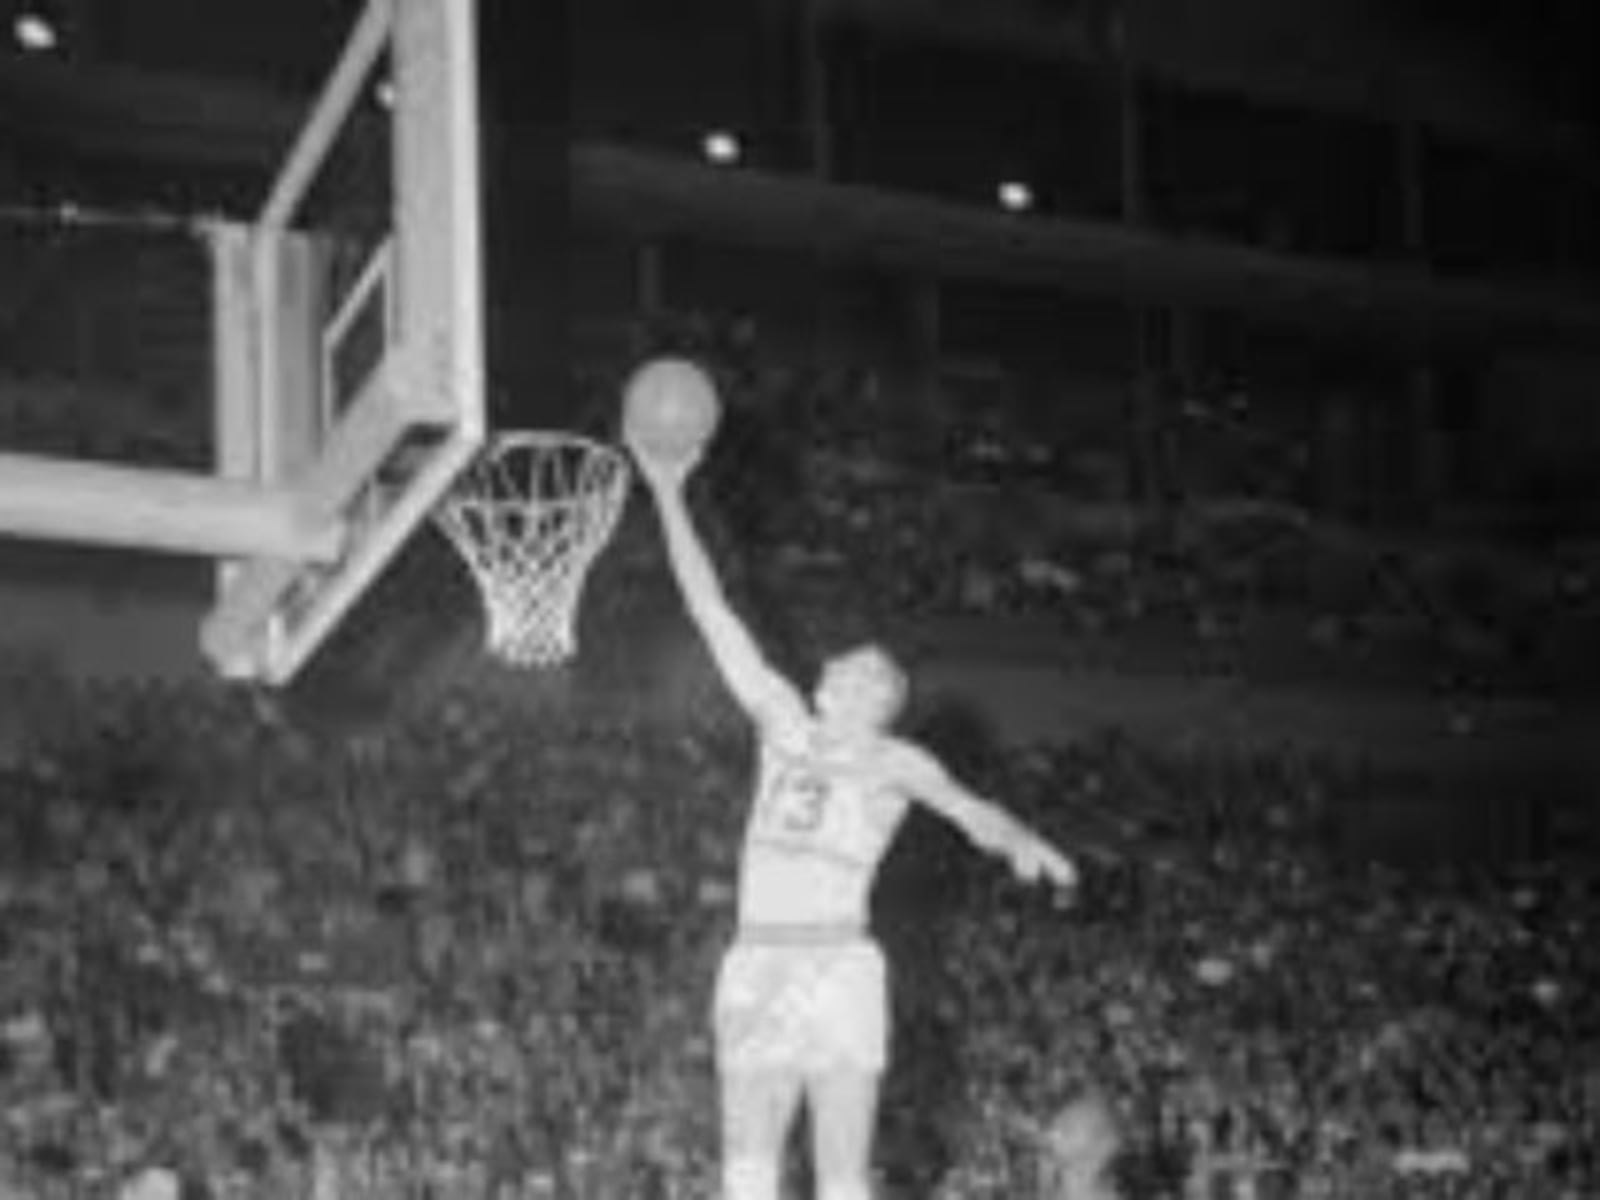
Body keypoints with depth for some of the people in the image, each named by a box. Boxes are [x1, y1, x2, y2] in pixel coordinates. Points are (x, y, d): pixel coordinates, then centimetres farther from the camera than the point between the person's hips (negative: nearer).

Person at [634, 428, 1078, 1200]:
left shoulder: (895, 763, 5)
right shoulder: (784, 726, 13)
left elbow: (963, 805, -14)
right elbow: (713, 615, 13)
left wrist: (1019, 840, -37)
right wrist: (669, 496, 12)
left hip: (840, 971, -3)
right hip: (756, 973, 3)